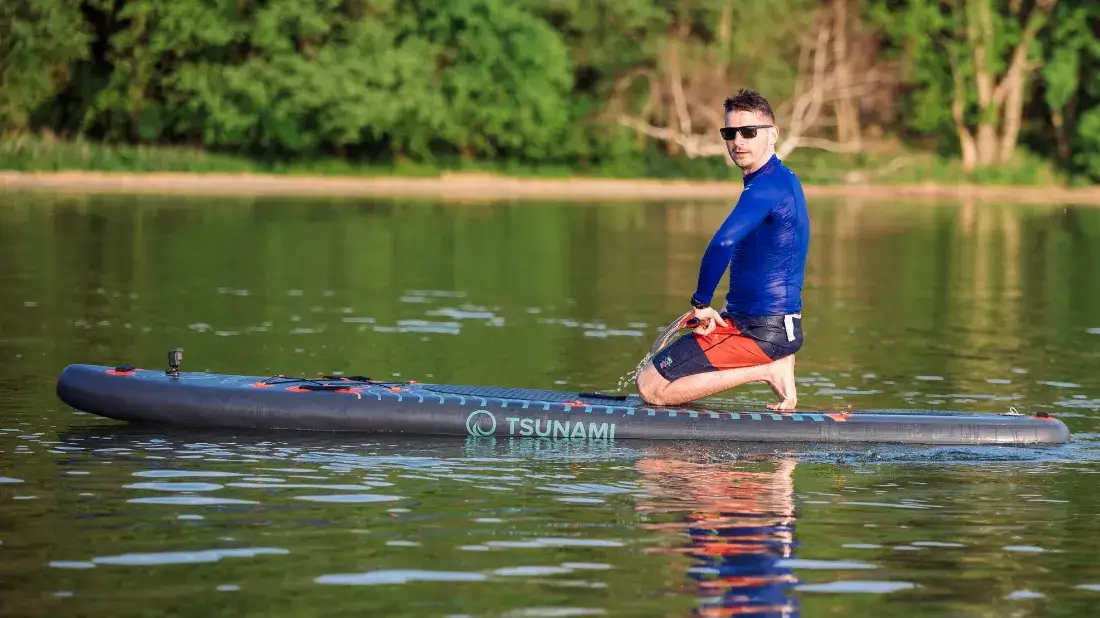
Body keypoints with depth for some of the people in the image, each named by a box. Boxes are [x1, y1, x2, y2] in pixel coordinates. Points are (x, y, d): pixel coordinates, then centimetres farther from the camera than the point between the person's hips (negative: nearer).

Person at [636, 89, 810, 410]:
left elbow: (722, 245, -37)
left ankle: (767, 372, -9)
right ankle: (774, 363, 9)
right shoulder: (784, 179, 13)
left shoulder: (765, 188, -20)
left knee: (651, 387, -9)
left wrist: (701, 302, -23)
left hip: (759, 332, -10)